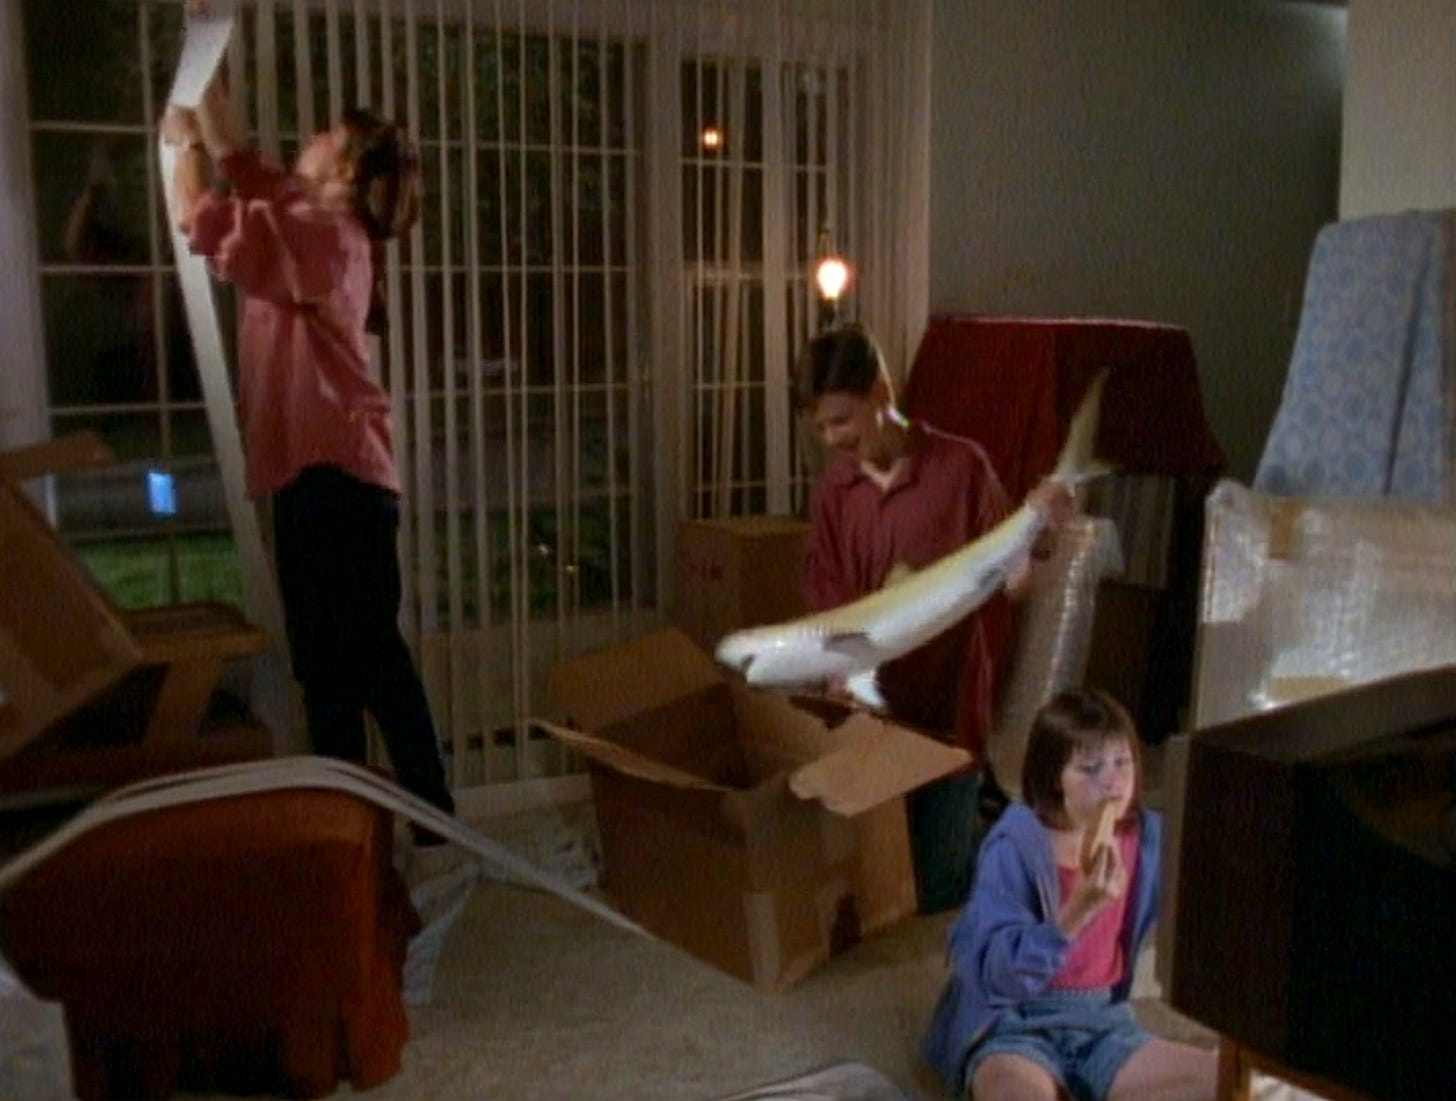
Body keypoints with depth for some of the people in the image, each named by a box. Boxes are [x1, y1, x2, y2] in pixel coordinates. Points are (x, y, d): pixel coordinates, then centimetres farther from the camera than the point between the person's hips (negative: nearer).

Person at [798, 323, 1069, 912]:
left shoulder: (961, 466, -8)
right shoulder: (832, 489, 3)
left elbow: (1008, 580, -5)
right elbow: (825, 599, 3)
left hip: (950, 704, -4)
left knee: (939, 885, 2)